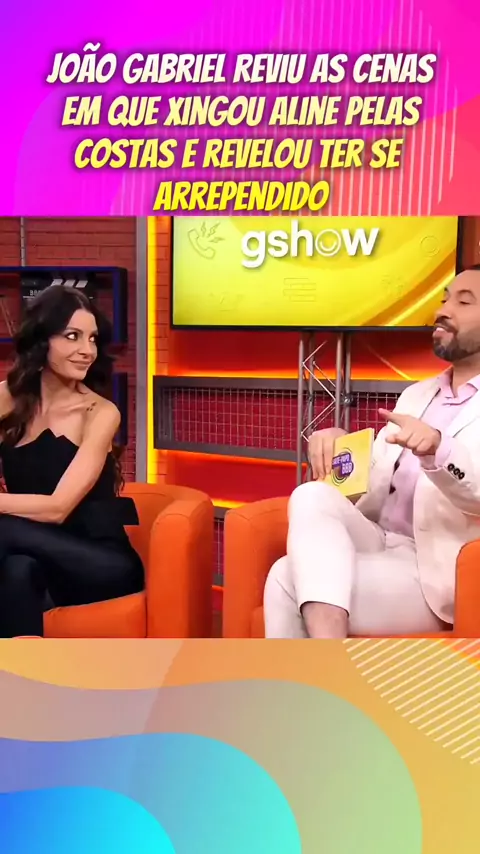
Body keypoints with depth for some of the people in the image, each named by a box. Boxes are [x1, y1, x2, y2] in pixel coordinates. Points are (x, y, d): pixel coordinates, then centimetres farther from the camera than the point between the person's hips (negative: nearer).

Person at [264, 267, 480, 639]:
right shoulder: (416, 394, 19)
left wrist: (437, 448, -38)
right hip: (377, 544, 6)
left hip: (434, 572, -6)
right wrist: (338, 446, -5)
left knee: (288, 579, -24)